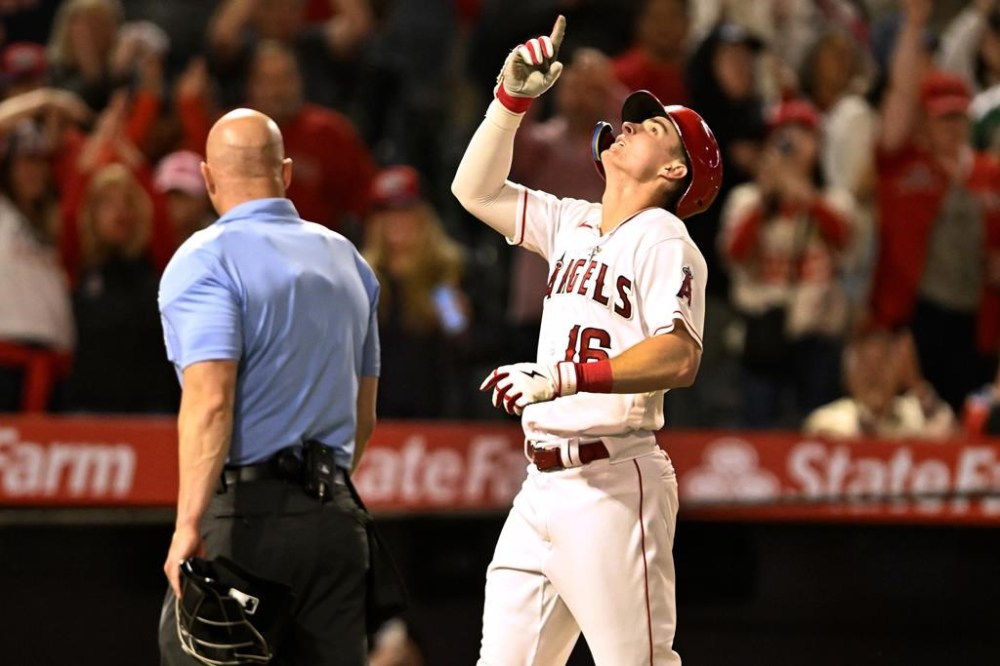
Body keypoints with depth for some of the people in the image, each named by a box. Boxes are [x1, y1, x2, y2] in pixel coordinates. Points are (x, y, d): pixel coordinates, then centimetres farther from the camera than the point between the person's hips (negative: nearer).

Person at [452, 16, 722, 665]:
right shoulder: (573, 225, 18)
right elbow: (477, 190, 22)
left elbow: (680, 358, -21)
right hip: (542, 486, 8)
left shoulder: (663, 241, -7)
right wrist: (513, 97, 10)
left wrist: (563, 378, -31)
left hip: (613, 484, -8)